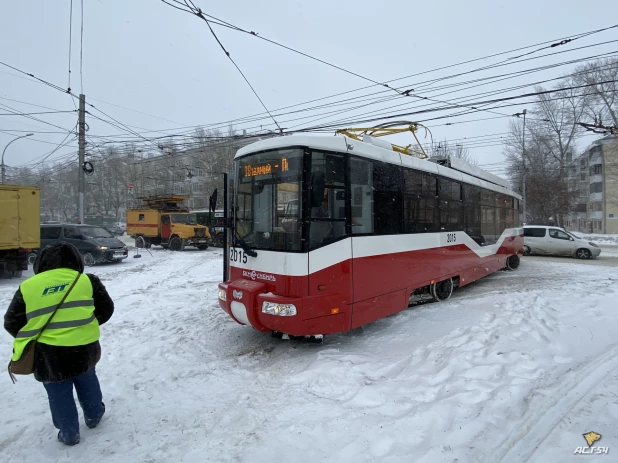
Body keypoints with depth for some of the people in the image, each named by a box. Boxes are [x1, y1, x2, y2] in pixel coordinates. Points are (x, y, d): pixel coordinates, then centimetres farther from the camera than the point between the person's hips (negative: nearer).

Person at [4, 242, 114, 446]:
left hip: (48, 353, -1)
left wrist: (28, 338, 22)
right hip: (83, 347, 1)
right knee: (87, 381, 25)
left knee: (59, 393, 17)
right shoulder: (87, 280, -3)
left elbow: (11, 323, 4)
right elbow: (106, 309, 2)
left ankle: (69, 434, 29)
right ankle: (93, 415, 41)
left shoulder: (27, 287, -2)